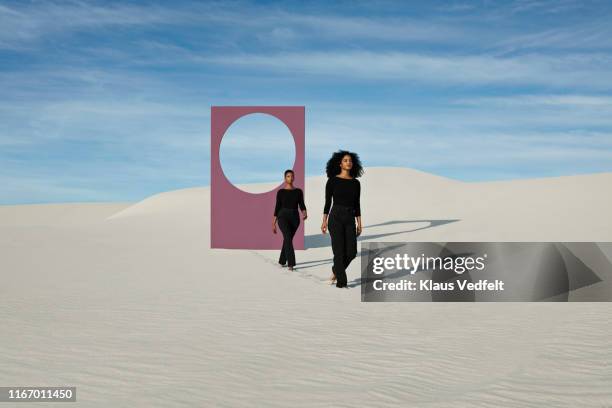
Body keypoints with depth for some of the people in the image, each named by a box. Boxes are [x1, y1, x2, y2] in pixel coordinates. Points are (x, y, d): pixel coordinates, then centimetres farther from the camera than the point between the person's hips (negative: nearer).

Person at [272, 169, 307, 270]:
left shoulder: (299, 191, 7)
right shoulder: (280, 192, 1)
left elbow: (302, 205, 1)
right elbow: (277, 208, 2)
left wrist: (305, 213, -22)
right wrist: (273, 223, 0)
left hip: (295, 218, 3)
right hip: (283, 217, -3)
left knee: (287, 239, 14)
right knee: (288, 238, -23)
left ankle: (282, 261, 34)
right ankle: (291, 264, -27)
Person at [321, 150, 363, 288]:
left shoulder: (356, 182, 8)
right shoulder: (332, 180, -3)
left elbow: (357, 204, 10)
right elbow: (328, 201, -3)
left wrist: (359, 224, 7)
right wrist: (324, 221, -6)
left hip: (350, 219, 4)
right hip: (336, 217, -4)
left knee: (351, 252, 0)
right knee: (339, 251, -4)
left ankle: (336, 270, 28)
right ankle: (341, 282, 7)